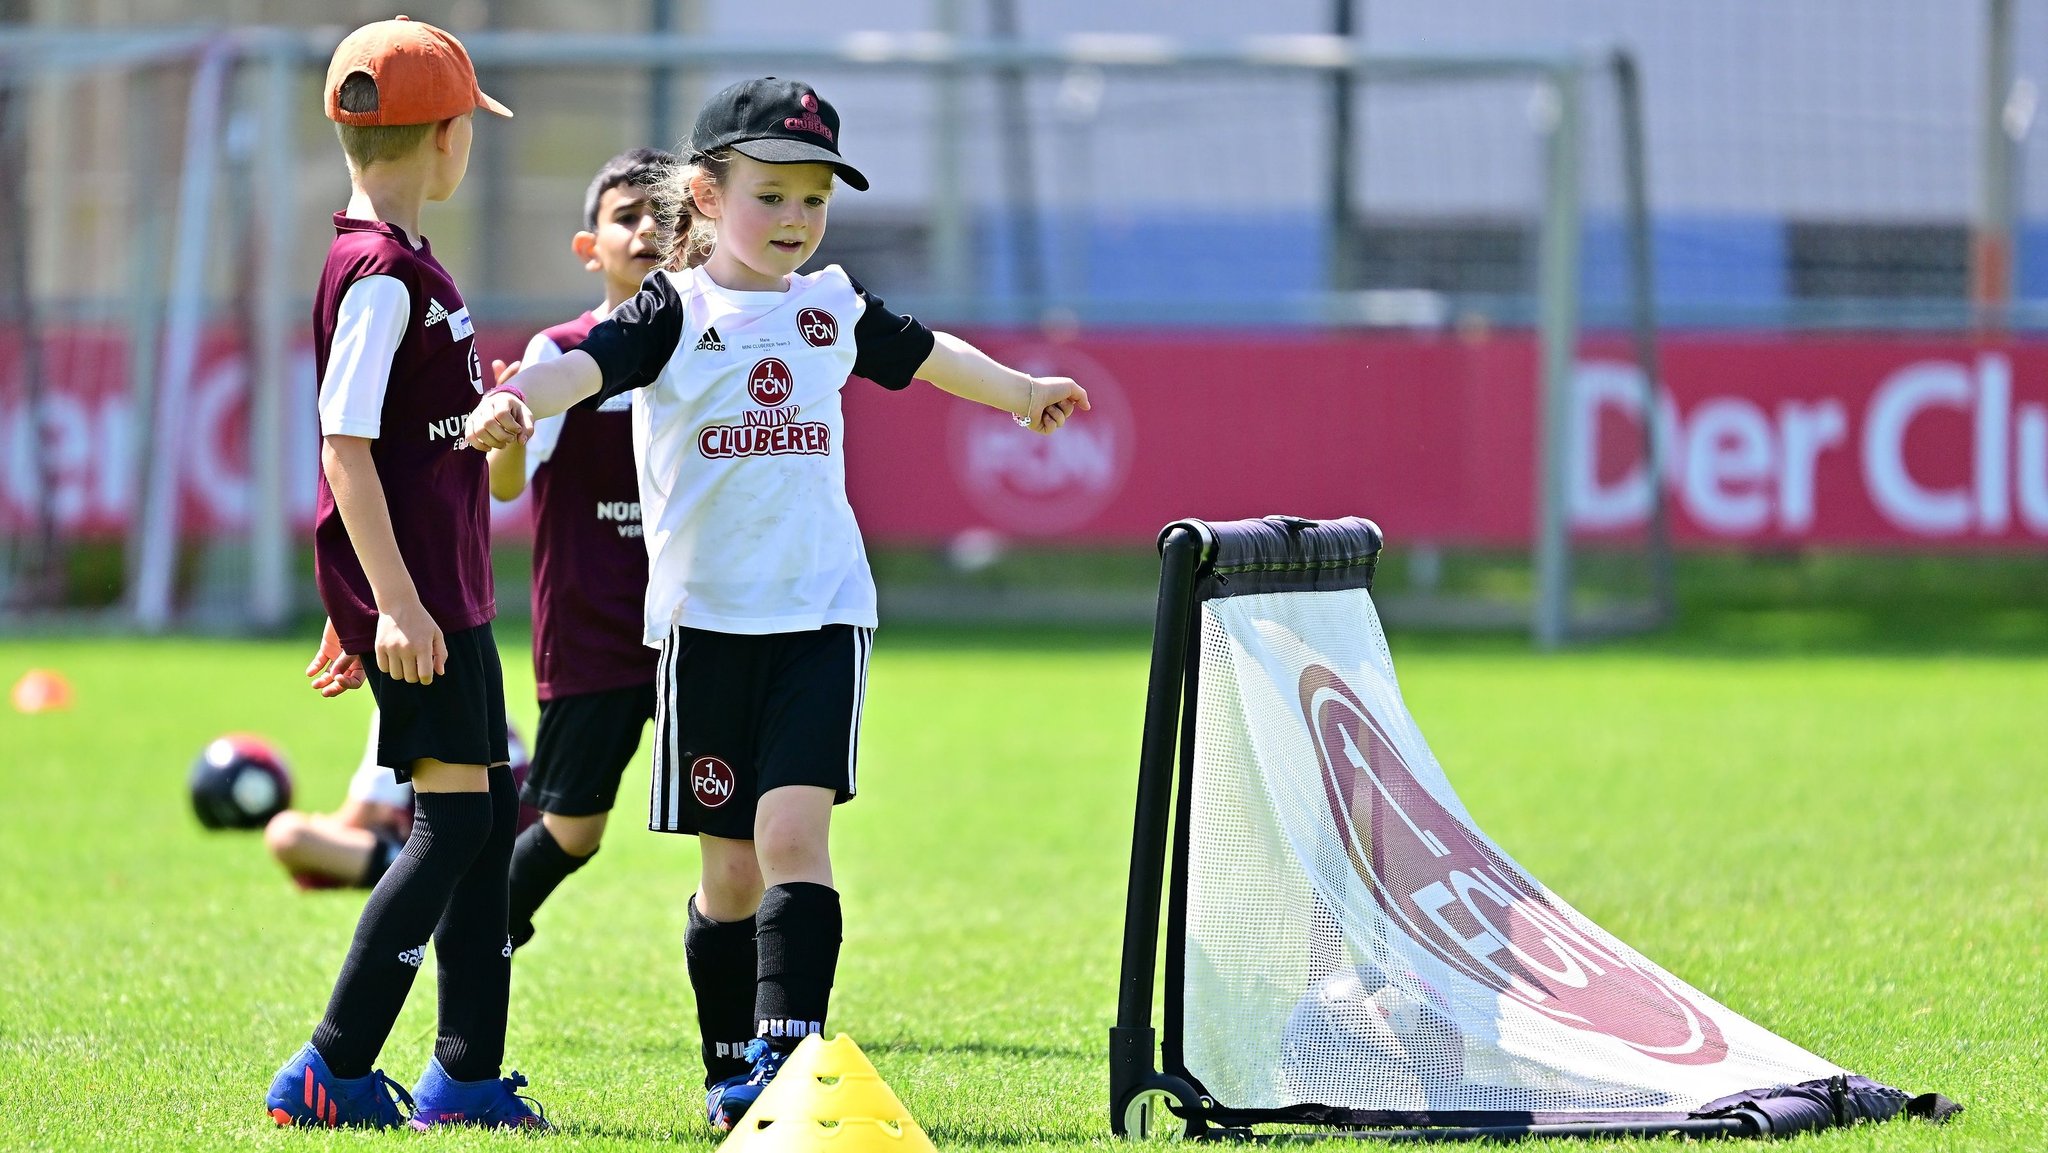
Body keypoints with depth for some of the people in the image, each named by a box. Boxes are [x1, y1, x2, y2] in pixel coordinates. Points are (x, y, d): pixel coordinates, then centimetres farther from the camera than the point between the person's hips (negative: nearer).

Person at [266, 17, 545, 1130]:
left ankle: (466, 1077, 14)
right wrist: (390, 599, -25)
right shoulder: (379, 273, -15)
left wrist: (363, 603, 25)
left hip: (443, 583, 10)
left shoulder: (399, 263, 16)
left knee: (488, 809, 11)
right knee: (453, 817, -11)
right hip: (406, 587, -10)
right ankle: (331, 1072, -9)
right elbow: (345, 443, -21)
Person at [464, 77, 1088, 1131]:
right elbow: (590, 363, -23)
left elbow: (926, 354, 31)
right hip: (705, 618, -2)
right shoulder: (677, 312, -3)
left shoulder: (834, 308, 10)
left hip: (820, 610, 2)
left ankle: (786, 1054, -21)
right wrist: (516, 399, -46)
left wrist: (1022, 392, 48)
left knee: (794, 834, -15)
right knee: (731, 864, 5)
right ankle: (730, 1073, 20)